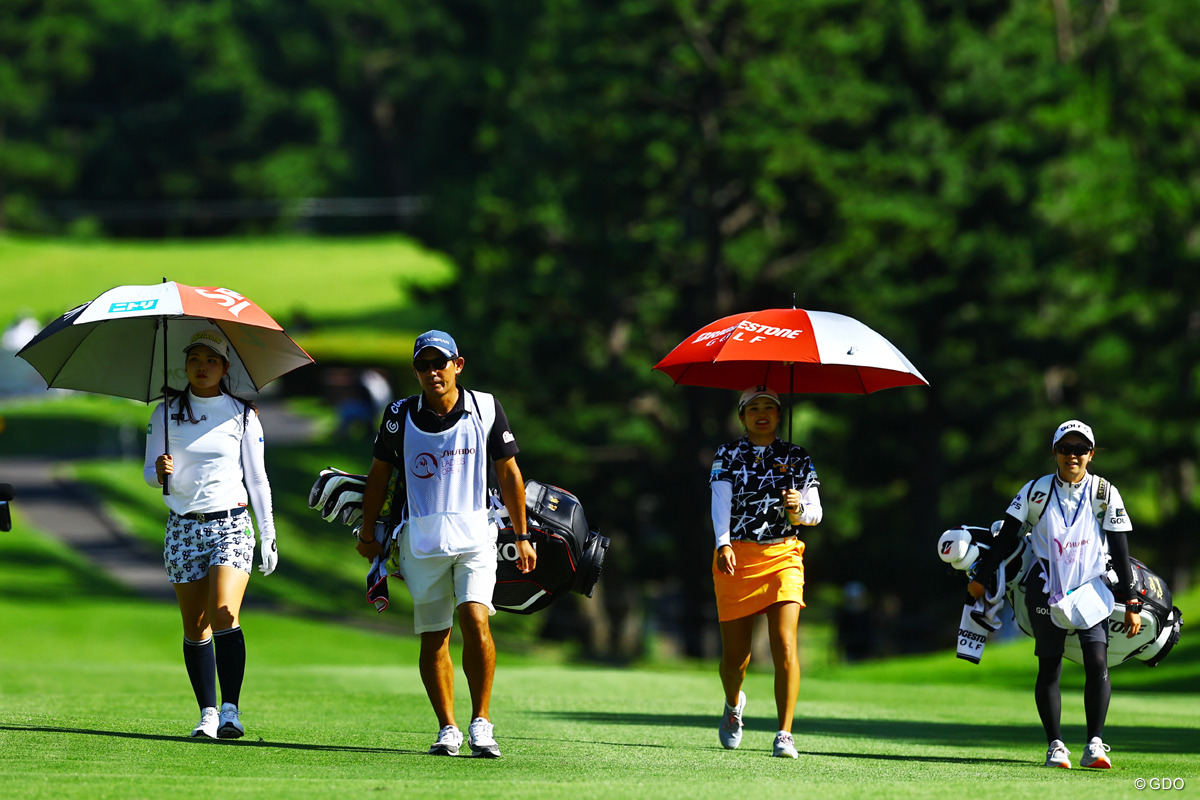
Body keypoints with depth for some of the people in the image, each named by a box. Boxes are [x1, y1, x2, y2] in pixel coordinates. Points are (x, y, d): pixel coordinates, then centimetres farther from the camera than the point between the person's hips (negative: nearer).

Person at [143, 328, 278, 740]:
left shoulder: (241, 414, 4)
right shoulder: (167, 412, 6)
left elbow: (257, 478, 8)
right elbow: (149, 470, 8)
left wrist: (269, 537, 6)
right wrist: (160, 472, -17)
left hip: (231, 523, -2)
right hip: (183, 526, 2)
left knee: (224, 615, -18)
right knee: (195, 628, 2)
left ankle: (231, 709, -19)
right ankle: (207, 712, 8)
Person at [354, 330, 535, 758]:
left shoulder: (486, 409, 0)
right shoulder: (400, 415, 0)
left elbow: (508, 473, 8)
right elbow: (379, 472, 12)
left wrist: (522, 536, 9)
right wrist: (368, 533, 16)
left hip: (474, 536, -1)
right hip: (419, 541, 1)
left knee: (475, 620, -18)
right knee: (433, 638, 3)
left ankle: (481, 723, -10)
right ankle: (448, 729, 14)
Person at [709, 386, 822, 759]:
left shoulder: (796, 458, 8)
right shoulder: (728, 455, 5)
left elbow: (815, 513, 5)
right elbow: (720, 502, -10)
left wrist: (798, 509, -18)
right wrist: (723, 544, -26)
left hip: (782, 556, 0)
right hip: (736, 558, 0)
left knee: (785, 644, -17)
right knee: (735, 655, 4)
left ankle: (785, 734, -17)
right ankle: (733, 705, 38)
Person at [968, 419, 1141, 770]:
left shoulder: (1105, 494, -1)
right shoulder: (1037, 491, -1)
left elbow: (1120, 552, 0)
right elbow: (1006, 538, 5)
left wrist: (1132, 604, -2)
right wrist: (982, 578, 5)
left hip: (1090, 588, 0)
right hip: (1046, 588, 0)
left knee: (1097, 662, -13)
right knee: (1049, 668, 1)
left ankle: (1095, 745, -10)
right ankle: (1055, 746, 7)